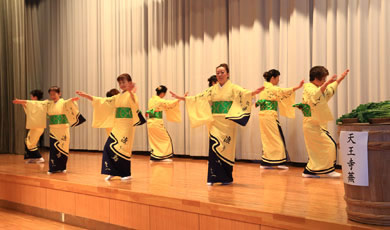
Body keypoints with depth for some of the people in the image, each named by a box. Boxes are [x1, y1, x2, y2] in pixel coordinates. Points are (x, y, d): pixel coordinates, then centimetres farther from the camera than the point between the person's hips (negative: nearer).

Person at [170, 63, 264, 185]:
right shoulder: (212, 89, 13)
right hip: (215, 122, 3)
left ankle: (226, 178, 10)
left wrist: (254, 93, -35)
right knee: (214, 147, -5)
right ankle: (213, 177, 3)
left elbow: (244, 93, -15)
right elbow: (198, 98, 13)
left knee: (226, 148, -3)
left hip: (227, 123, -3)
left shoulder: (233, 88, 2)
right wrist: (182, 98, 10)